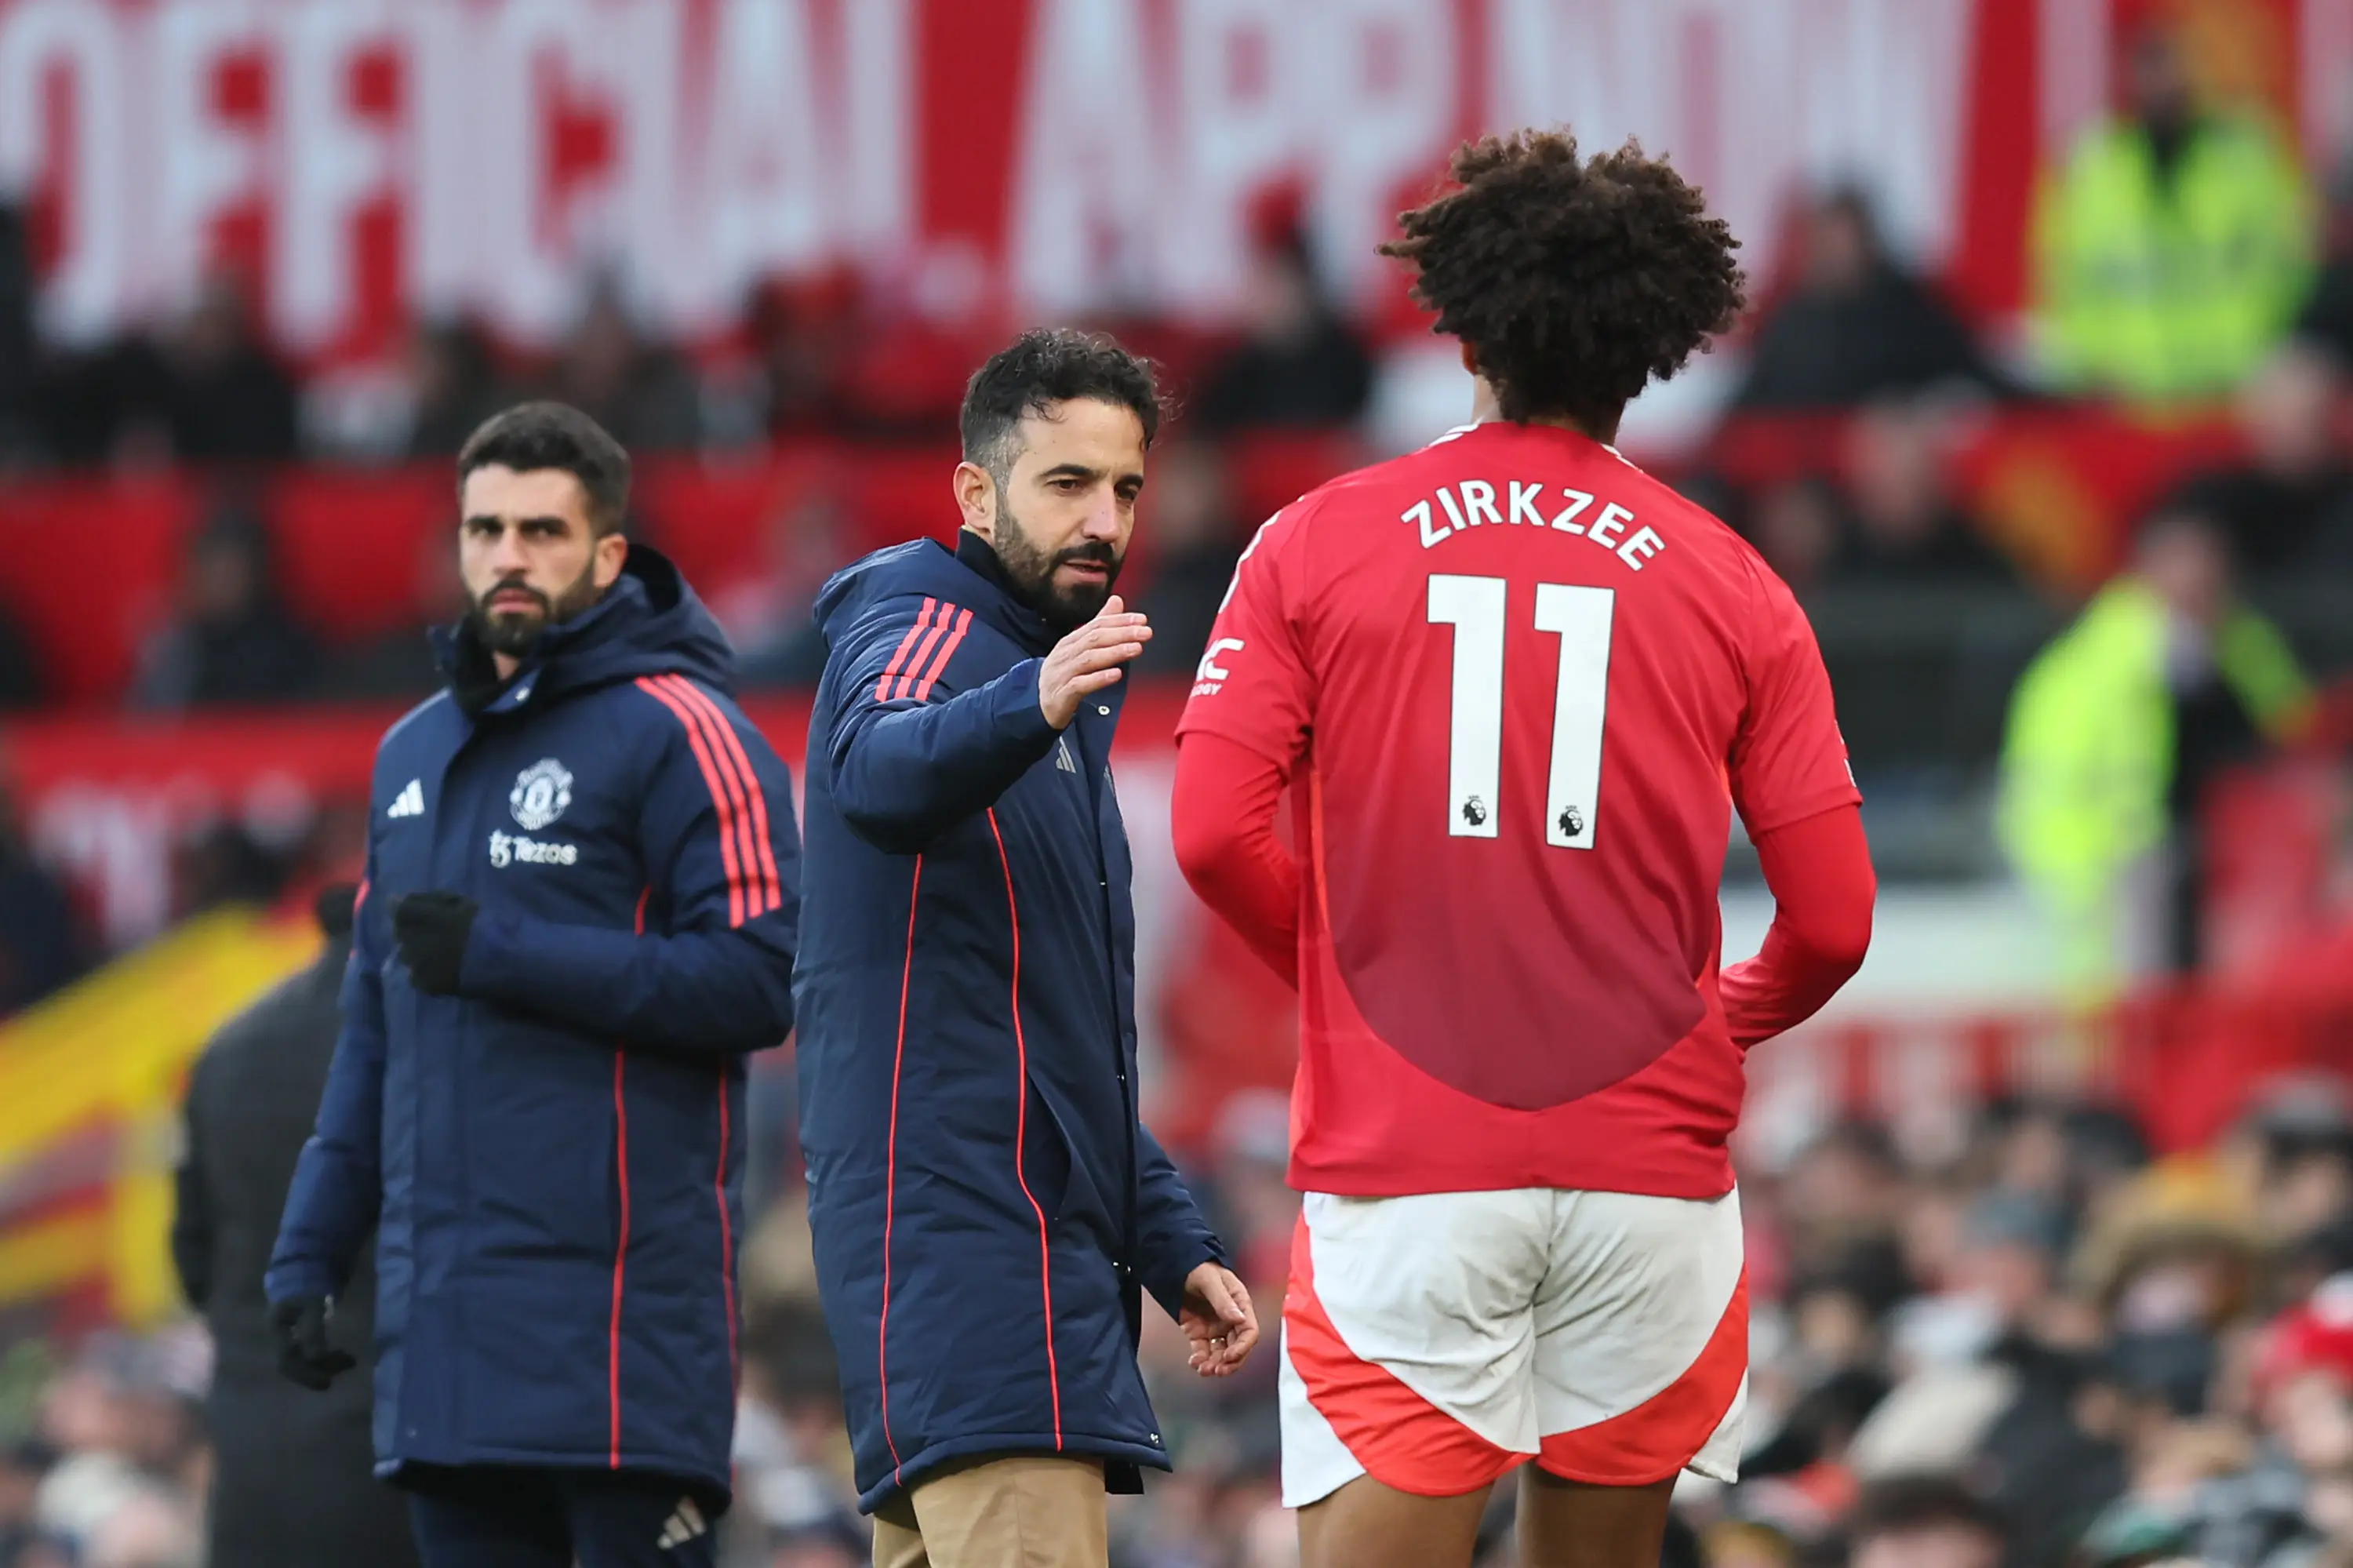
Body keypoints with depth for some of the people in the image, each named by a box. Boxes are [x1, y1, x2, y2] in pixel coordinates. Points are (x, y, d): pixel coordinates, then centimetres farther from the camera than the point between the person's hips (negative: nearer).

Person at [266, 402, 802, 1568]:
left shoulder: (674, 730, -3)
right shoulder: (414, 753, 20)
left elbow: (760, 980, -13)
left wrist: (503, 954, -15)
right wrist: (310, 1247, 17)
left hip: (620, 1289, -7)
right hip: (441, 1318, 7)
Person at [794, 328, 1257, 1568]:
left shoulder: (1053, 698, 25)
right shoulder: (922, 629, -4)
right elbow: (878, 772, -31)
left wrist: (1171, 1245, 23)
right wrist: (1028, 706, -52)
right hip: (958, 1223, -10)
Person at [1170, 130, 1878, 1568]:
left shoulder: (1318, 545, 3)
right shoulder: (1732, 585, 4)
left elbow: (1216, 833, -5)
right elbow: (1834, 922, 2)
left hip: (1403, 1165, -1)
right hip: (1650, 1165, 1)